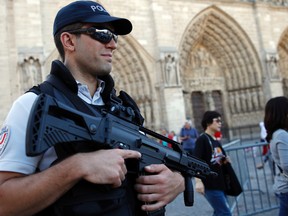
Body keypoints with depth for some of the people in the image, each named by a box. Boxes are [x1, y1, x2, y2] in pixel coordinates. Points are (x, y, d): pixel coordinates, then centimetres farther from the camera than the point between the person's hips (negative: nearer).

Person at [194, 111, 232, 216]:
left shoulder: (216, 141, 13)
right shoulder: (202, 139, -12)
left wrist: (226, 160, 2)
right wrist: (198, 181, -30)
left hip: (220, 183, 9)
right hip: (210, 184, -9)